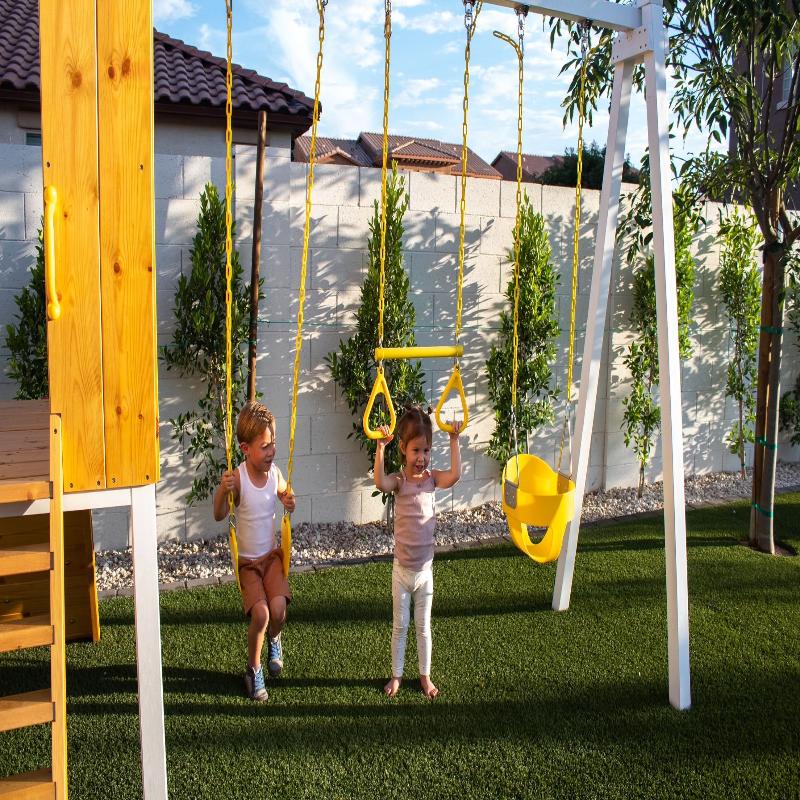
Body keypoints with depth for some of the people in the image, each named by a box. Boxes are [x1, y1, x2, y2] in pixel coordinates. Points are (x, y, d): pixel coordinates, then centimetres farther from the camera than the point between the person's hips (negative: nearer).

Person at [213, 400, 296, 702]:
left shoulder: (275, 473, -5)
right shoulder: (238, 478, -19)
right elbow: (219, 515, -23)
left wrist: (289, 502, -5)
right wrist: (222, 490, -41)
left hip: (271, 555, 3)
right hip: (247, 560, -3)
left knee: (278, 608, -18)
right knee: (260, 613, -20)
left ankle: (274, 640, 20)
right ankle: (253, 669, 9)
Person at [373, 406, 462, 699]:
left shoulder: (432, 478, -6)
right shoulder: (399, 480, -13)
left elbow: (455, 475, -25)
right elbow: (379, 482, -36)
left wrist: (454, 441, -26)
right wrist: (380, 448, -43)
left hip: (425, 568, 2)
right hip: (402, 568, -2)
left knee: (423, 627, 17)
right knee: (399, 626, 15)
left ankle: (425, 675, 34)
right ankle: (396, 675, 33)